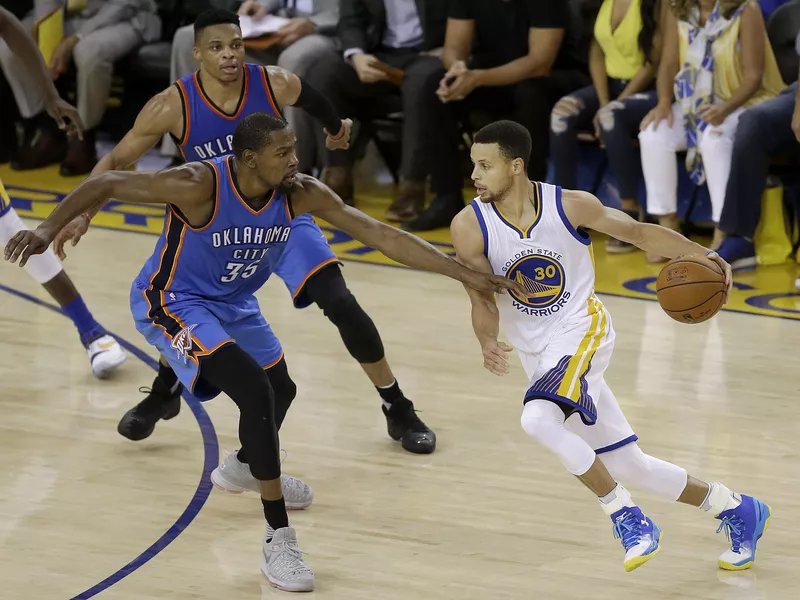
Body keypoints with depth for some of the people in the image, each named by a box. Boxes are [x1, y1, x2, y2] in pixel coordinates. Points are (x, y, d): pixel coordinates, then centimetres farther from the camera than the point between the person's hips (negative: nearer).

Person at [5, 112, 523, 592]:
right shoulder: (199, 186, -31)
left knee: (280, 393, 22)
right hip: (172, 302, -7)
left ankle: (256, 466, 57)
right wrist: (49, 228, -36)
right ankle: (279, 540, -19)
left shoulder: (302, 194, -17)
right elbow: (107, 184, -24)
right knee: (256, 392, -24)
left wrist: (467, 276, -16)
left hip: (233, 305, 7)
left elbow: (382, 235, -14)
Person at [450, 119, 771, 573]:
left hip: (582, 331, -4)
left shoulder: (570, 206, -13)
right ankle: (735, 509, 26)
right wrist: (489, 344, -27)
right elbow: (482, 301, -6)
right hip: (539, 355, 4)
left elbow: (638, 232, 0)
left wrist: (700, 254, -13)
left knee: (538, 420, -32)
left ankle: (628, 519, -18)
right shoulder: (471, 227, -10)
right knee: (629, 468, 7)